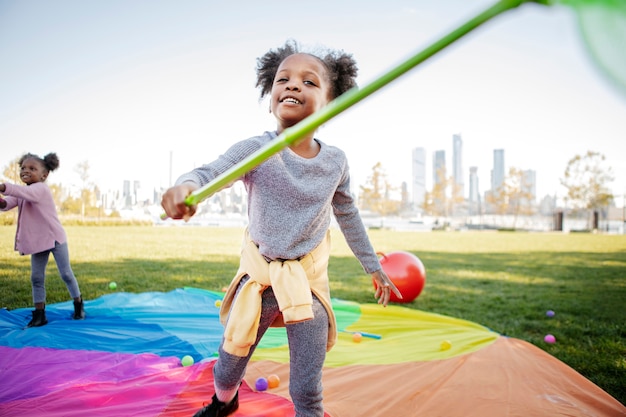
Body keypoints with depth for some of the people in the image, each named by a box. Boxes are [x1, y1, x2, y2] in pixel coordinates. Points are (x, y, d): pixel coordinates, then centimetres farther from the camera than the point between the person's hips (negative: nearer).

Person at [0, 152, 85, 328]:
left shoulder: (40, 189, -17)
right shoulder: (23, 192, 7)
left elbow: (24, 192, -38)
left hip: (55, 238, -8)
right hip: (38, 241, 8)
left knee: (66, 273, 2)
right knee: (36, 277, 7)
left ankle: (78, 305, 20)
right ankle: (39, 315, 15)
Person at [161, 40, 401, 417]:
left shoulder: (335, 161, -6)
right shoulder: (254, 150, -16)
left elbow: (348, 215, 9)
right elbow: (208, 172, -32)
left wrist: (374, 267, 16)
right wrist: (185, 186, -57)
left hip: (310, 282, 1)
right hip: (259, 277, 0)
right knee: (230, 365, 19)